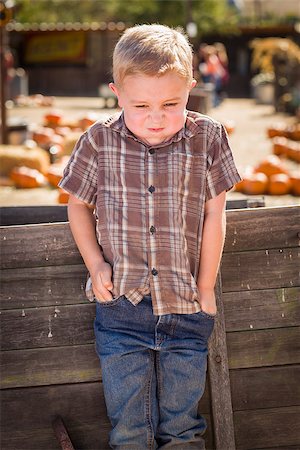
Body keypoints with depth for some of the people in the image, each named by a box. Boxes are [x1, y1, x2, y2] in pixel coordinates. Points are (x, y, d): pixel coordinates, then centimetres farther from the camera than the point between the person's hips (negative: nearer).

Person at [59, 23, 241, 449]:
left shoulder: (208, 139, -5)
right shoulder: (99, 142, -3)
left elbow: (214, 215, 0)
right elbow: (78, 205, 11)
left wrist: (205, 287, 1)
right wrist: (95, 263, 0)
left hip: (185, 305, 0)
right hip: (121, 305, 0)